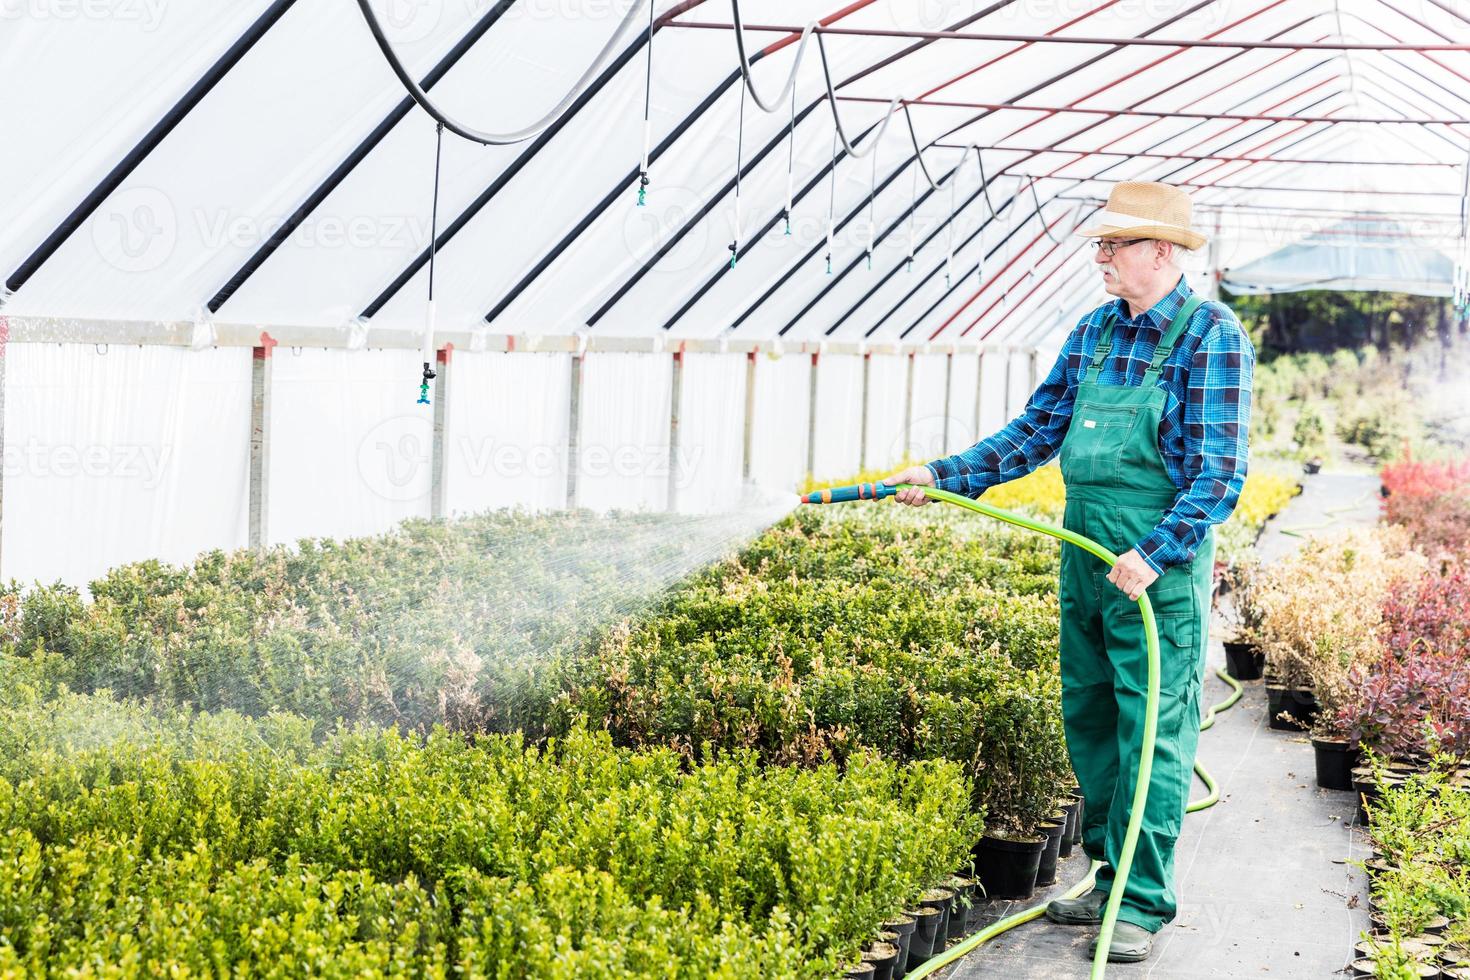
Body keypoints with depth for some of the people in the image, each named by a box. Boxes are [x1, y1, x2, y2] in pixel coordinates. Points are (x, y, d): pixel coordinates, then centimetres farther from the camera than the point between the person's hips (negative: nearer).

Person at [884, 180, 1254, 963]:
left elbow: (1220, 471, -15)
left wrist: (1155, 555, -24)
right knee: (1089, 724, 13)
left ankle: (1141, 906, 6)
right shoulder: (1093, 332, 11)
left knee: (1152, 736, -2)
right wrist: (944, 475, 7)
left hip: (1159, 571, -7)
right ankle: (1110, 882, 26)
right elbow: (1037, 431, 15)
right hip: (1085, 560, 7)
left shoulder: (1211, 335, -10)